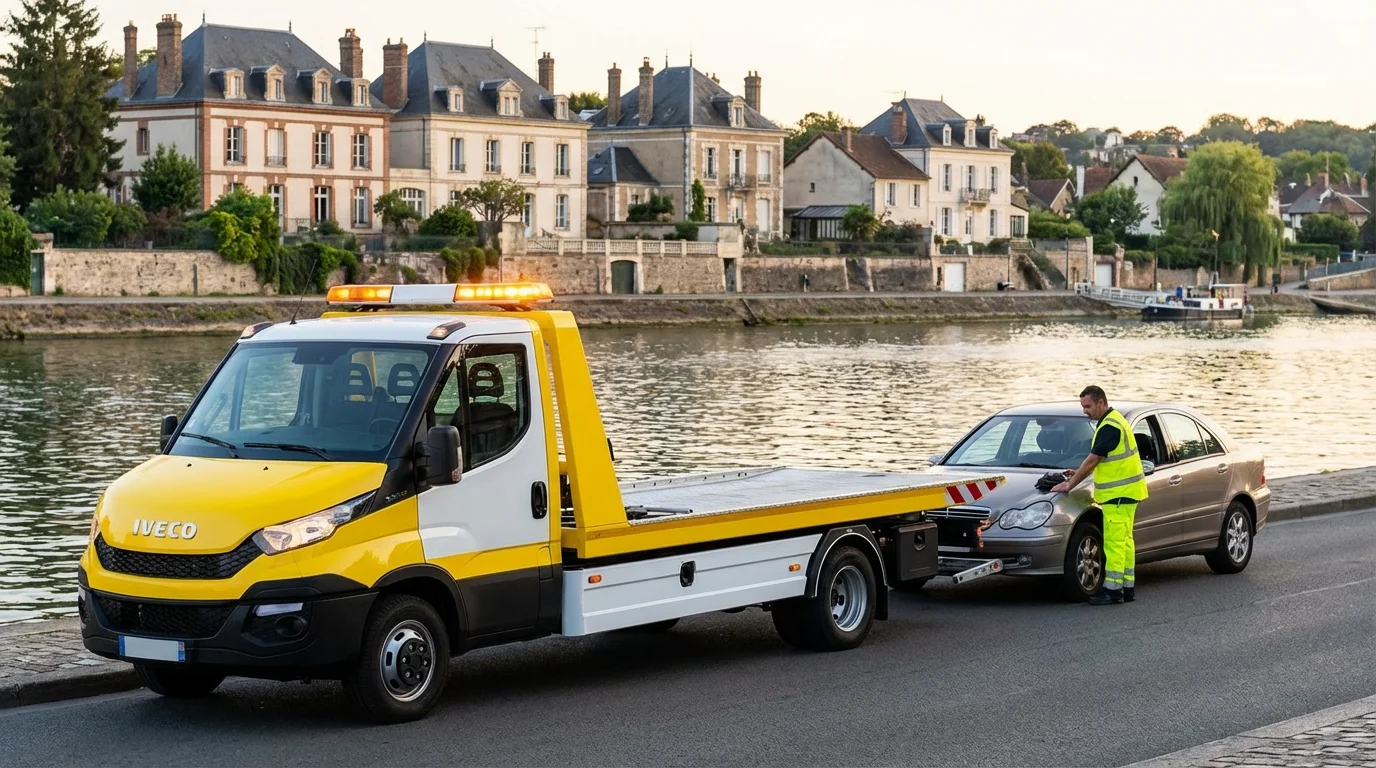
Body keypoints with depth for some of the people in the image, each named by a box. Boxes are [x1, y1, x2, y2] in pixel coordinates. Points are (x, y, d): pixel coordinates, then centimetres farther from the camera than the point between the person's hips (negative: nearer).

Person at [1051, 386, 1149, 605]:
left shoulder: (1109, 427, -19)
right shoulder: (1113, 421, 15)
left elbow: (1092, 461, -18)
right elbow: (1100, 461, 21)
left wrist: (1069, 485, -11)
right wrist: (1079, 474, 13)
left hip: (1119, 494, -11)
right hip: (1125, 492, 11)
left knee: (1114, 542, -8)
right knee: (1125, 540, 13)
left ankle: (1112, 590, -6)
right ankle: (1128, 587, 17)